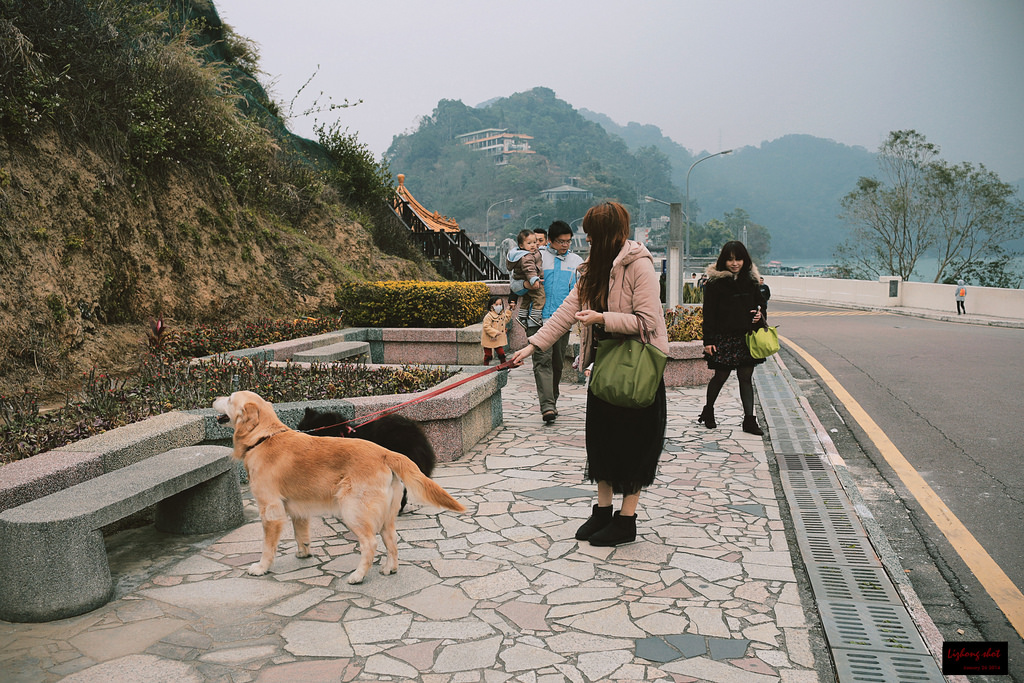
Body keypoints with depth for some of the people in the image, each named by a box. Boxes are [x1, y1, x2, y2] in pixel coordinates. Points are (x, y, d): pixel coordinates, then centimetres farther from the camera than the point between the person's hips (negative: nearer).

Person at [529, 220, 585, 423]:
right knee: (543, 360, -13)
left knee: (558, 363, 10)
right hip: (540, 318, -3)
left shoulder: (576, 261, 13)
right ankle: (546, 406, -20)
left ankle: (552, 401, 25)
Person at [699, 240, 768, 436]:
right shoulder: (715, 282, -6)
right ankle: (708, 411, 25)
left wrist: (761, 314, -3)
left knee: (746, 377, 5)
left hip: (747, 337, 4)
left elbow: (761, 303, 21)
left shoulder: (751, 280, 8)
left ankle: (749, 420, 9)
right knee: (720, 376, 3)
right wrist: (708, 341, -10)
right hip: (724, 337, -4)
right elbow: (709, 313, -6)